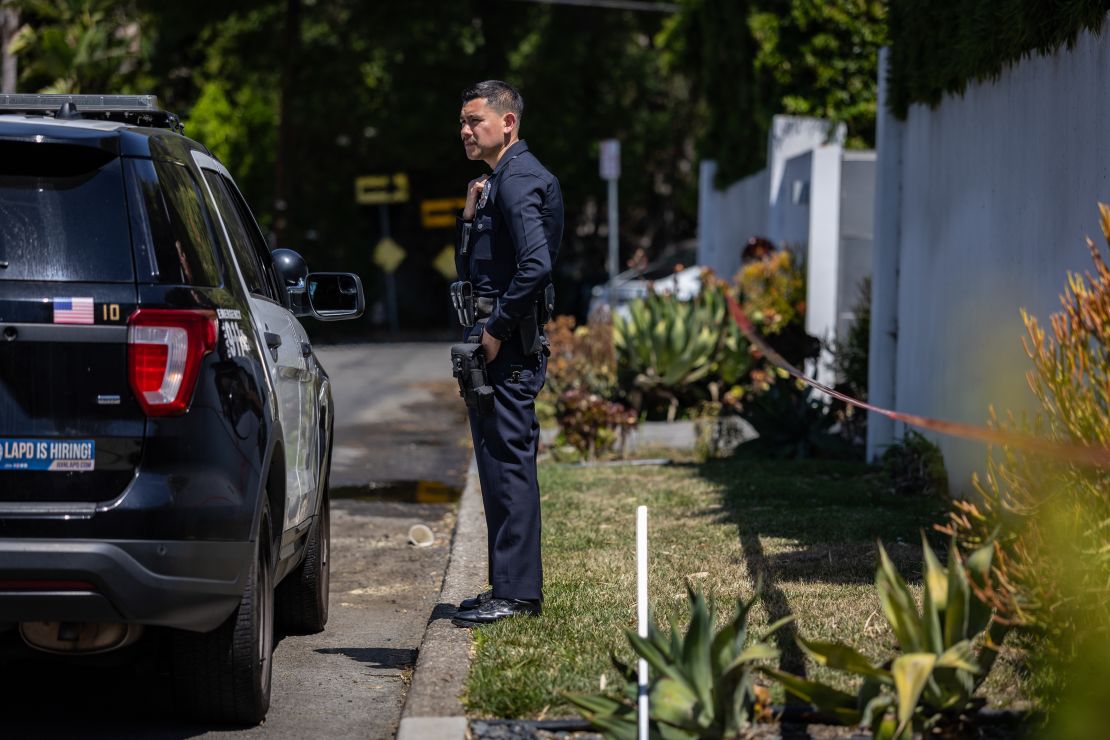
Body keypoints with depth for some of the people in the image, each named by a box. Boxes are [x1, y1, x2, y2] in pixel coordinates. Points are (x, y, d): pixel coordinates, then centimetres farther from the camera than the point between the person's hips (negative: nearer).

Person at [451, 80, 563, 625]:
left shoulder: (519, 179, -14)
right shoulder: (501, 179, 19)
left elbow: (536, 266, -26)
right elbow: (472, 266, 23)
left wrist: (496, 329, -19)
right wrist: (470, 217, 6)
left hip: (507, 346, -11)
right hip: (498, 342, 11)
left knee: (507, 461, -9)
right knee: (502, 463, 13)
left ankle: (515, 592, -6)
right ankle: (513, 586, 19)